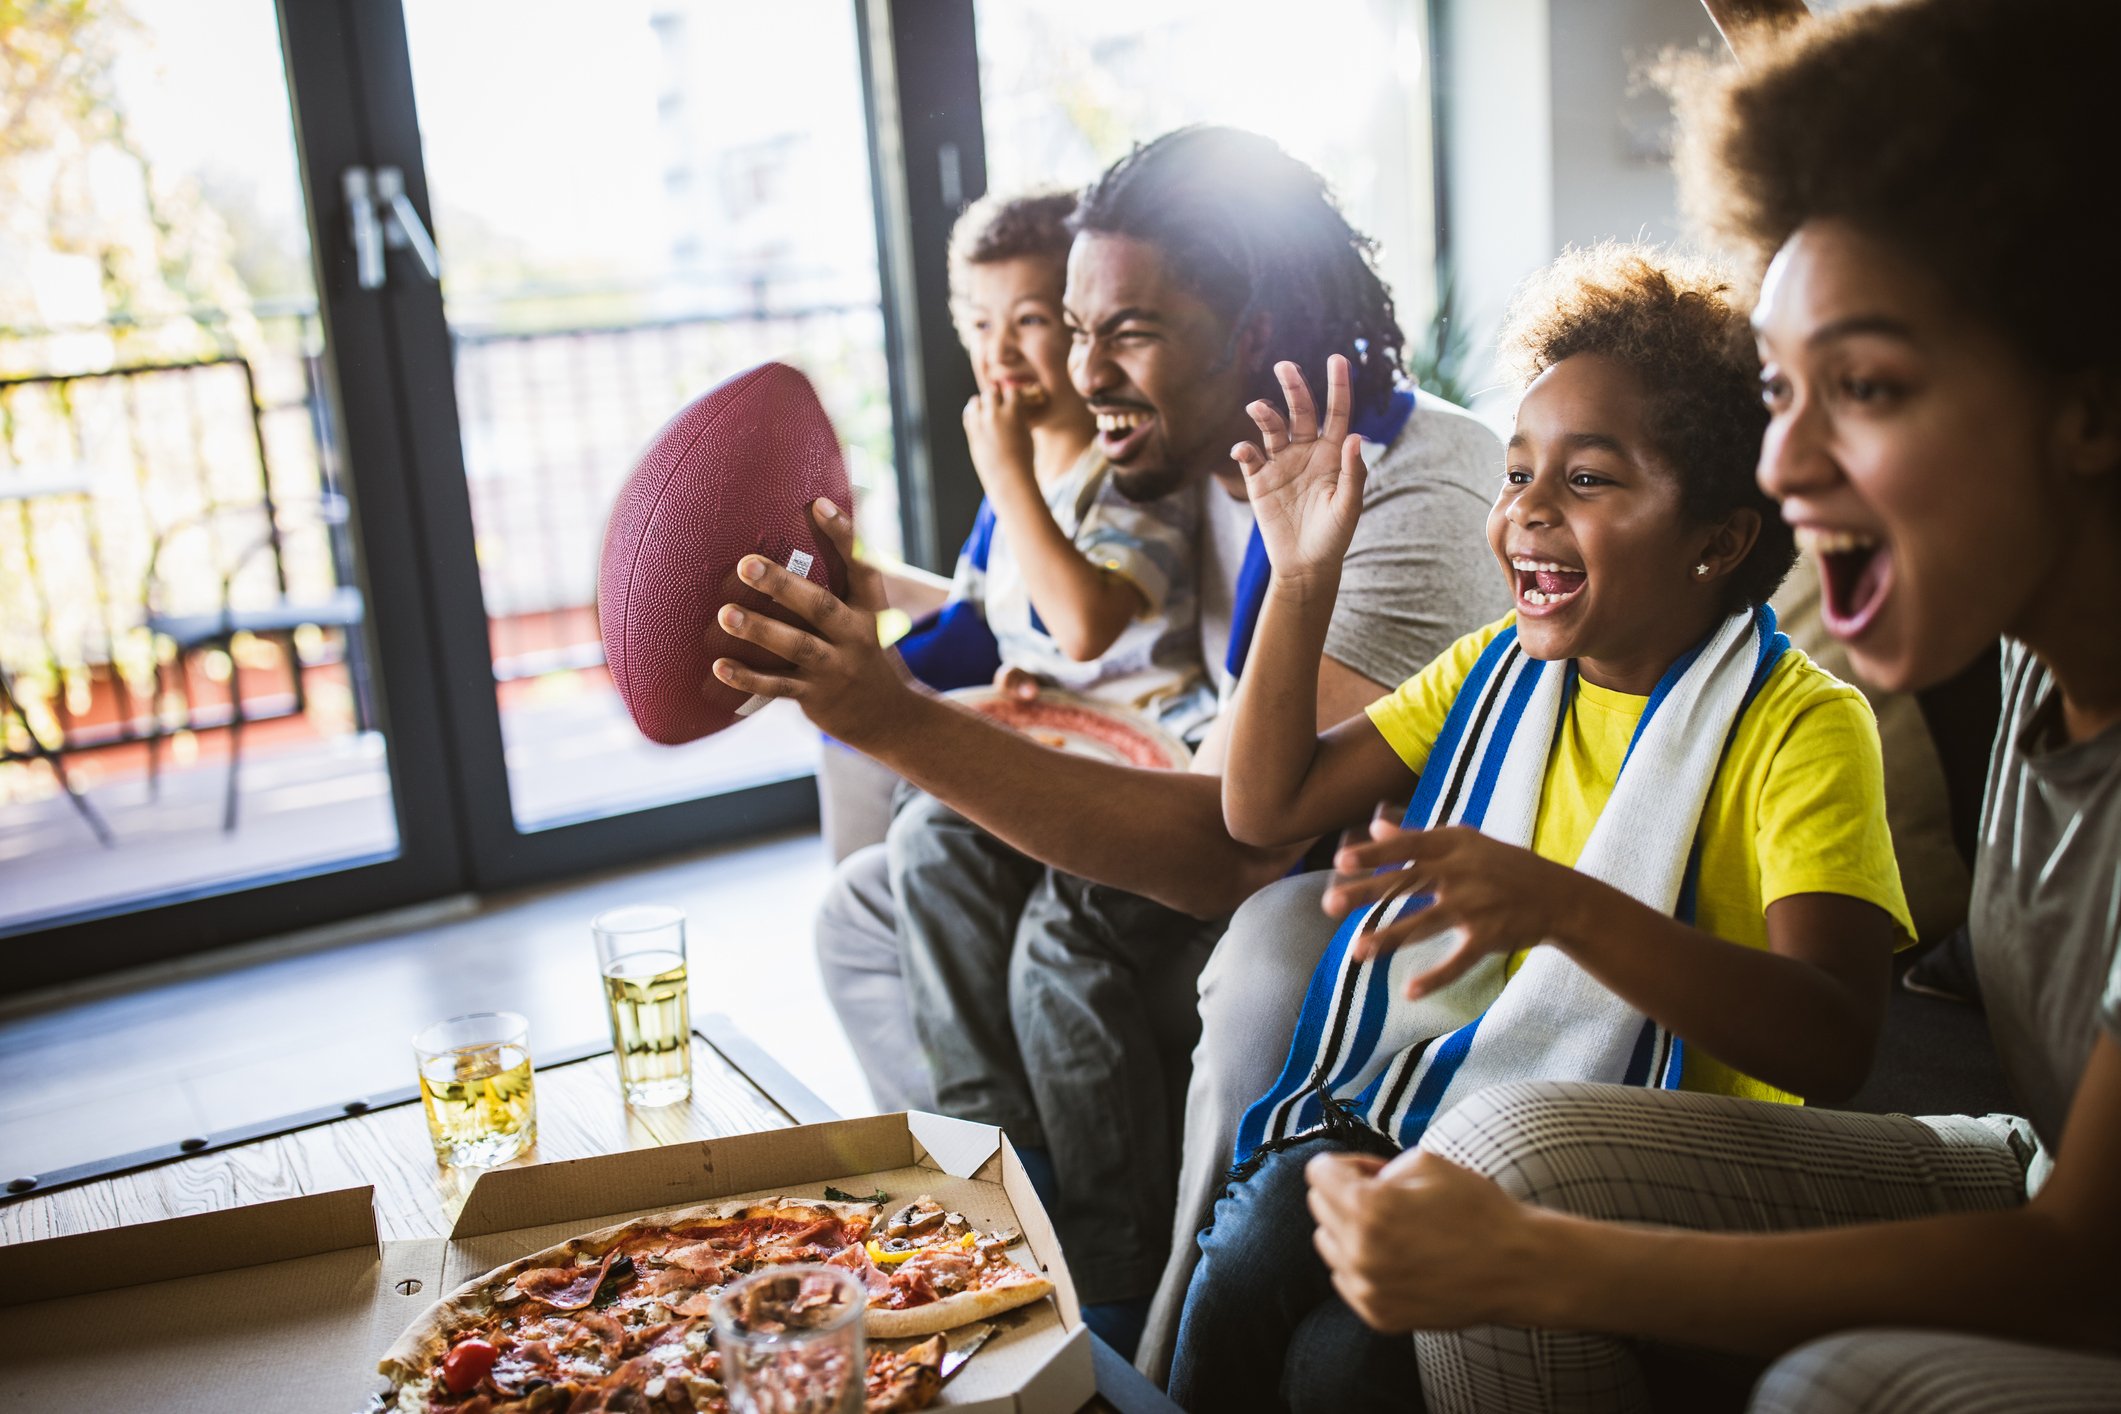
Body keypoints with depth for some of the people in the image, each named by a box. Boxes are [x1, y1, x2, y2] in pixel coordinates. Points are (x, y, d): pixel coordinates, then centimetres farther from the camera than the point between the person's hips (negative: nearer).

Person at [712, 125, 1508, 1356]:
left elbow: (1233, 850, -38)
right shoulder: (1213, 461, 0)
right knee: (869, 906, 4)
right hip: (1268, 849, 9)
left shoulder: (1418, 501, -28)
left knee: (1086, 917, -32)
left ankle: (1113, 1327, -10)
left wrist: (900, 720, -47)